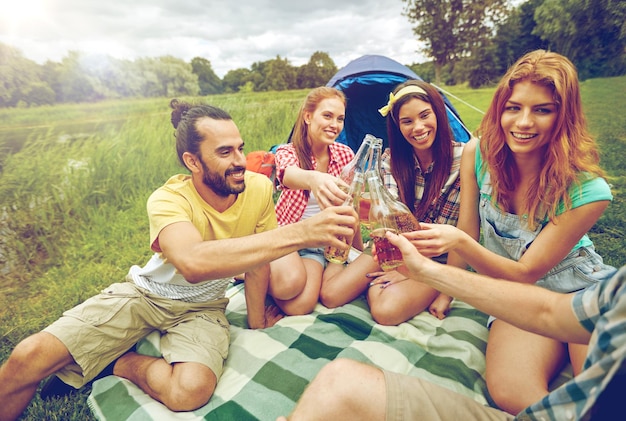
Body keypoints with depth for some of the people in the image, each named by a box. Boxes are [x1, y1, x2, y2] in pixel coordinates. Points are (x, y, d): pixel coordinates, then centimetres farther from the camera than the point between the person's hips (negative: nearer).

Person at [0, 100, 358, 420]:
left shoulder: (260, 188, -18)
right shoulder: (169, 199, -26)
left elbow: (257, 259, -4)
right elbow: (193, 262, -48)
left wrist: (257, 321, 7)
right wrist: (299, 233, -54)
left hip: (202, 307, 2)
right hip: (146, 293, -1)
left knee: (191, 390, -28)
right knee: (30, 357, -14)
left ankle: (116, 362, 1)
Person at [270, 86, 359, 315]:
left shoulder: (345, 155, -5)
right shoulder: (288, 151, -12)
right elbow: (289, 175, -39)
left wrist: (359, 248, 8)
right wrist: (314, 178, -63)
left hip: (320, 242, 2)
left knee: (301, 305, -21)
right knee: (291, 280, -33)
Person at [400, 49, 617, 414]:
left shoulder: (586, 190, -22)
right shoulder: (479, 153, -15)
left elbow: (527, 273, -22)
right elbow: (466, 232, -4)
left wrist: (460, 243, -39)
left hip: (579, 291, -1)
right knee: (509, 390, -26)